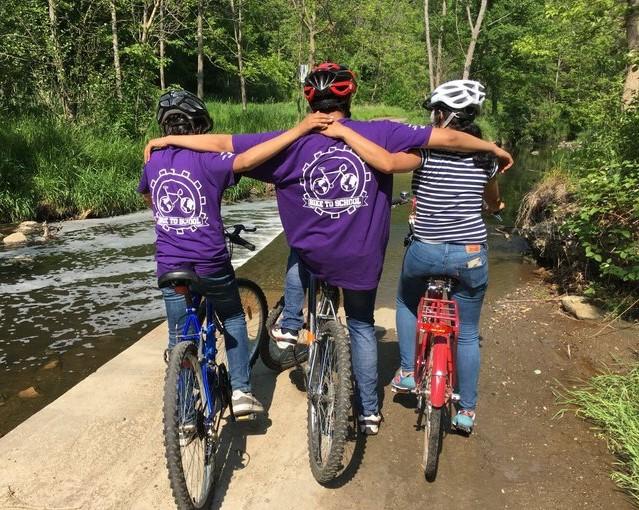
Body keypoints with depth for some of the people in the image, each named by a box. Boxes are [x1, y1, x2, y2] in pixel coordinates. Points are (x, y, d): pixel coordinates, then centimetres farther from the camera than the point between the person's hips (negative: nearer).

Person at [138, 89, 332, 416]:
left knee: (178, 338, 15)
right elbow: (247, 159, -30)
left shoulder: (153, 162, 6)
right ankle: (241, 391, 14)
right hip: (211, 264, -3)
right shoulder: (206, 159, -11)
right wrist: (299, 129, -31)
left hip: (170, 266, 4)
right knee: (233, 321, 20)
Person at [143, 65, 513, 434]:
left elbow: (222, 144, -7)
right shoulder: (378, 134, -9)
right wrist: (495, 148, 10)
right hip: (363, 258, 1)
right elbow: (447, 137, -6)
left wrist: (168, 138, 7)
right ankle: (369, 412, 29)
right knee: (362, 326, 22)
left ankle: (290, 330, 32)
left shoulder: (292, 142, -9)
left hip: (315, 255, 0)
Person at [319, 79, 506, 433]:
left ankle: (407, 372, 28)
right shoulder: (484, 155, 3)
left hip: (424, 252, -2)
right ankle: (467, 411, 26)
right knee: (467, 333, 17)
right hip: (471, 256, 3)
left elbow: (388, 162, -32)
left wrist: (343, 132, -25)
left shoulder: (426, 148, -11)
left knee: (406, 302, 30)